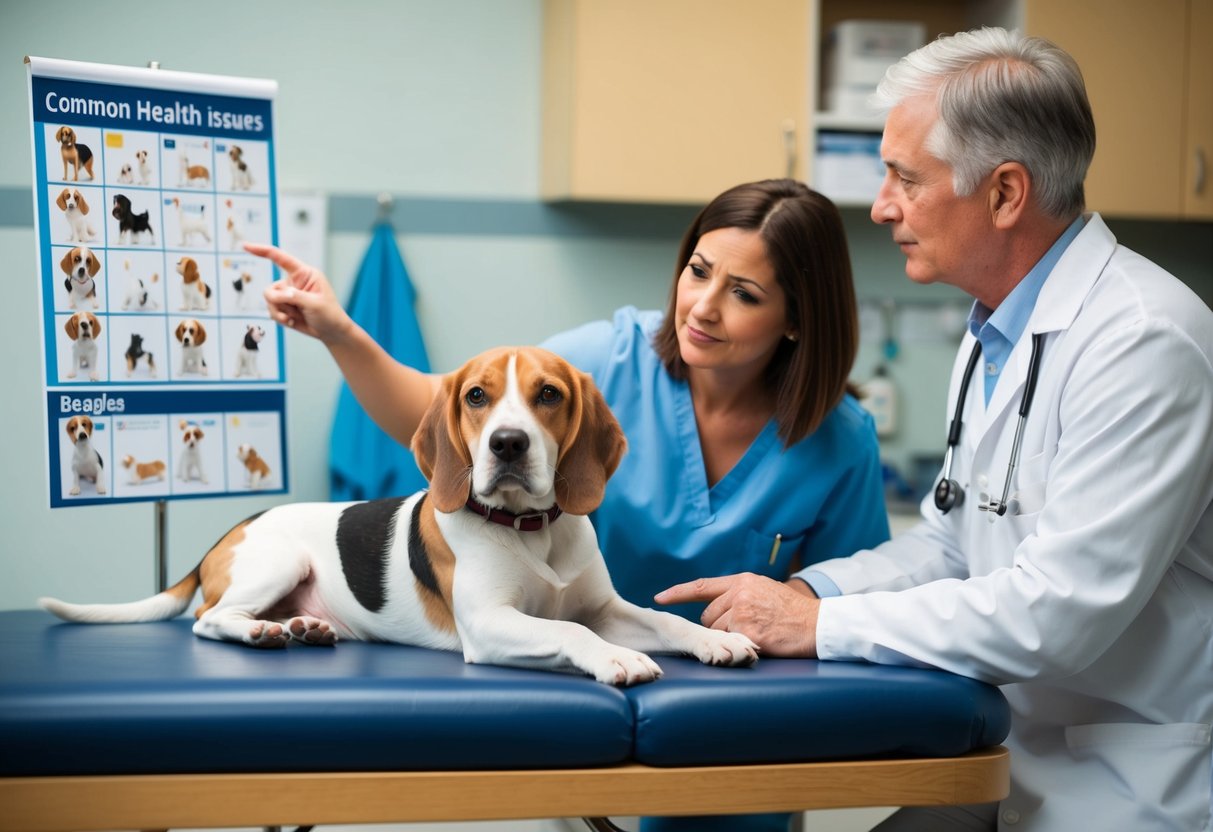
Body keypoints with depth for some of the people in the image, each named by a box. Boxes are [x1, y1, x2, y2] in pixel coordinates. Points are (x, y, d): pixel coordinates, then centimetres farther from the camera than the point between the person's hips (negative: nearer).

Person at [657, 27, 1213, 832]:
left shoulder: (1143, 341, -21)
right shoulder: (994, 336, 10)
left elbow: (1058, 609, -26)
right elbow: (947, 544, 16)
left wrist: (820, 625, -18)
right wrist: (808, 591, -2)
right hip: (1020, 763, 8)